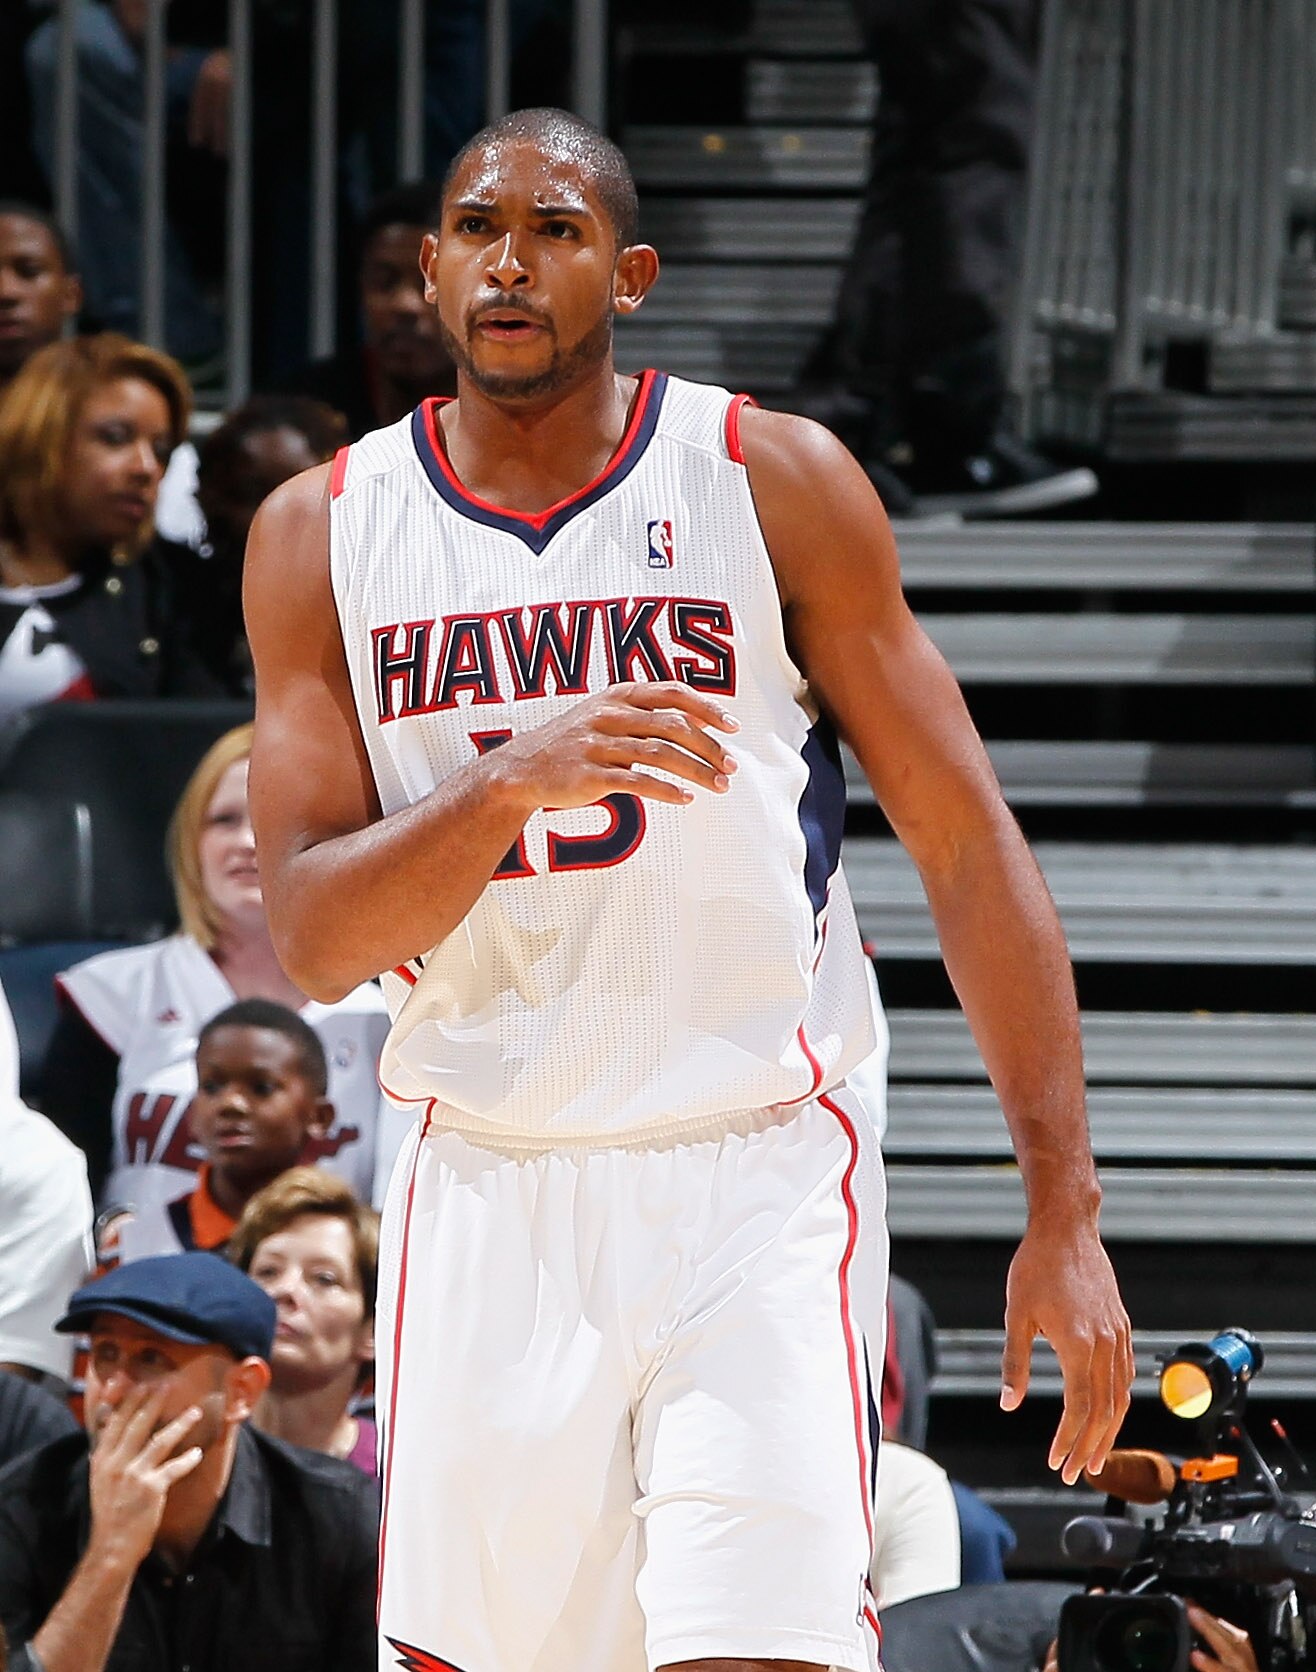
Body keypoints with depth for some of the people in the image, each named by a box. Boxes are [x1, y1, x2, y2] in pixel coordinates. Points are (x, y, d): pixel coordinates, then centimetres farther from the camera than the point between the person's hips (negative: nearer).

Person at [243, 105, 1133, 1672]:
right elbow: (313, 938, -3)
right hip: (487, 1198, 2)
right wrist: (510, 784, -22)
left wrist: (1064, 1210, -6)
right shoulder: (322, 534, 4)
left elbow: (969, 851, 1)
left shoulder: (778, 484, -1)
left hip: (756, 1182, -2)